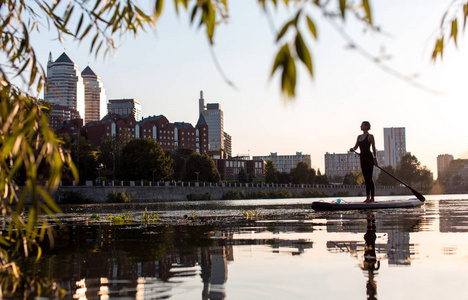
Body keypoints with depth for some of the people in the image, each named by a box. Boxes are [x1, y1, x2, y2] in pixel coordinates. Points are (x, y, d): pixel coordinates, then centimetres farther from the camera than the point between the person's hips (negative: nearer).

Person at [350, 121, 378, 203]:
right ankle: (368, 197, 11)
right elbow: (356, 146, 15)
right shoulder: (359, 136, 15)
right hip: (362, 158, 7)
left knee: (369, 178, -8)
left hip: (369, 157, -7)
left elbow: (374, 148, -7)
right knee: (366, 178, 8)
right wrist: (352, 149, -8)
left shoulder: (370, 136, -5)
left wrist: (375, 158, -15)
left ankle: (372, 198, -6)